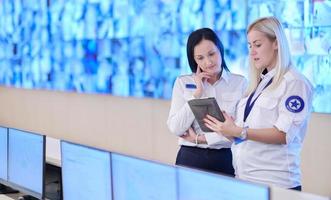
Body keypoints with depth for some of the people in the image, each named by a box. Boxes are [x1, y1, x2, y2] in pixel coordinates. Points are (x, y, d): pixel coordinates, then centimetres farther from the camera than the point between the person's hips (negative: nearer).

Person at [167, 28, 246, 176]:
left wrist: (199, 139, -6)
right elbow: (176, 129, -4)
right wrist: (197, 93, -7)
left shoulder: (240, 83, 0)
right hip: (190, 158, 1)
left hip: (225, 159, -1)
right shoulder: (183, 83, 5)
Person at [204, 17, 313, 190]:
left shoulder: (295, 83, -7)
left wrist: (239, 132, -25)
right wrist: (222, 127, -5)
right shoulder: (258, 83, 17)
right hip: (244, 177, 7)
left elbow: (284, 134, -17)